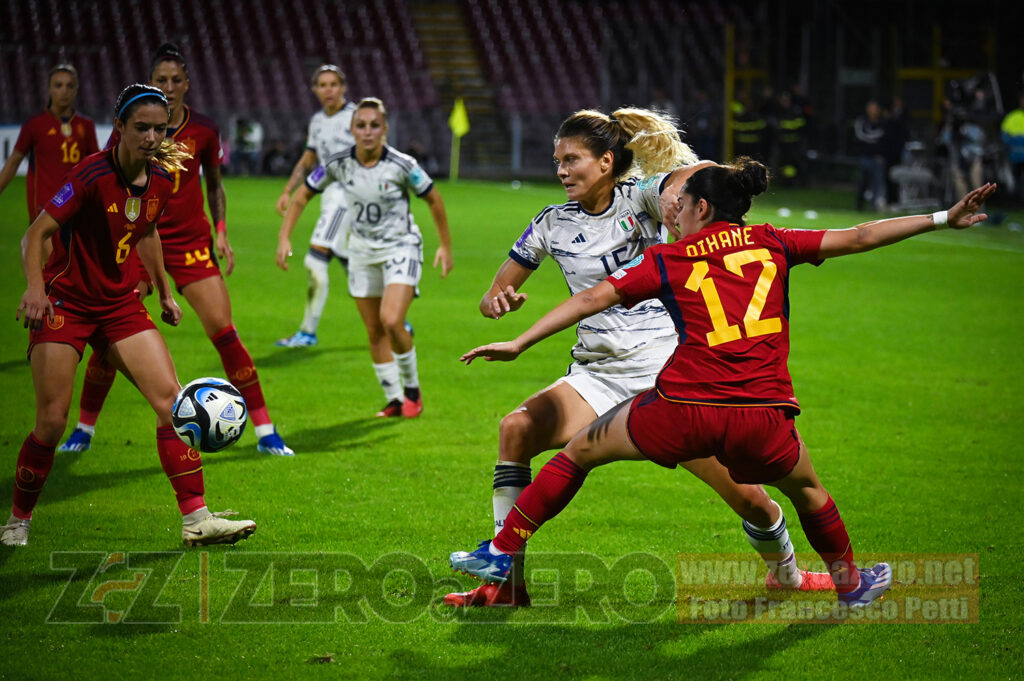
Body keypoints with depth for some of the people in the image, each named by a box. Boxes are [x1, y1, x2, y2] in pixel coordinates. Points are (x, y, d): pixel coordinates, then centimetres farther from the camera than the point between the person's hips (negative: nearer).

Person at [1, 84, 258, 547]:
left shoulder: (162, 180, 1)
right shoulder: (92, 175, -19)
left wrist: (164, 293, 24)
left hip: (119, 303, 6)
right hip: (63, 303, -6)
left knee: (171, 397, -8)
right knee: (52, 422, -8)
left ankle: (196, 519, -6)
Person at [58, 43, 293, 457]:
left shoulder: (204, 130, -1)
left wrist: (220, 231, 1)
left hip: (190, 241, 0)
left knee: (224, 332, -8)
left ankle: (266, 433, -2)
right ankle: (84, 430, 15)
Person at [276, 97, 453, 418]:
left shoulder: (402, 165, -19)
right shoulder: (338, 163, -11)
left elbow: (433, 199, -3)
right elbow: (302, 196, 1)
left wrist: (445, 246, 3)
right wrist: (284, 237, -7)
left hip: (400, 248, -4)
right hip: (362, 252, 4)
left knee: (391, 321, -22)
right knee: (374, 332, 6)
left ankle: (412, 389, 2)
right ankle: (394, 400, 20)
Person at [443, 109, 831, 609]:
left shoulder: (641, 197, -4)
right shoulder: (552, 225, 5)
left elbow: (697, 174, -25)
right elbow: (493, 298, 11)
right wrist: (498, 300, -13)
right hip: (598, 376, 3)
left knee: (748, 497, -6)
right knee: (517, 428, -25)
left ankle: (786, 573, 28)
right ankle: (506, 580, -19)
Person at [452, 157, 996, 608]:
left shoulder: (666, 260, 11)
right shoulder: (772, 243, 14)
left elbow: (593, 298, 6)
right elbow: (859, 237, 14)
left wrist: (520, 343, 9)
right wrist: (943, 219, 22)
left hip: (684, 409, -1)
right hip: (762, 418, 1)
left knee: (578, 452, 20)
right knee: (807, 490, 32)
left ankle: (501, 553, 21)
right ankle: (850, 584, 47)